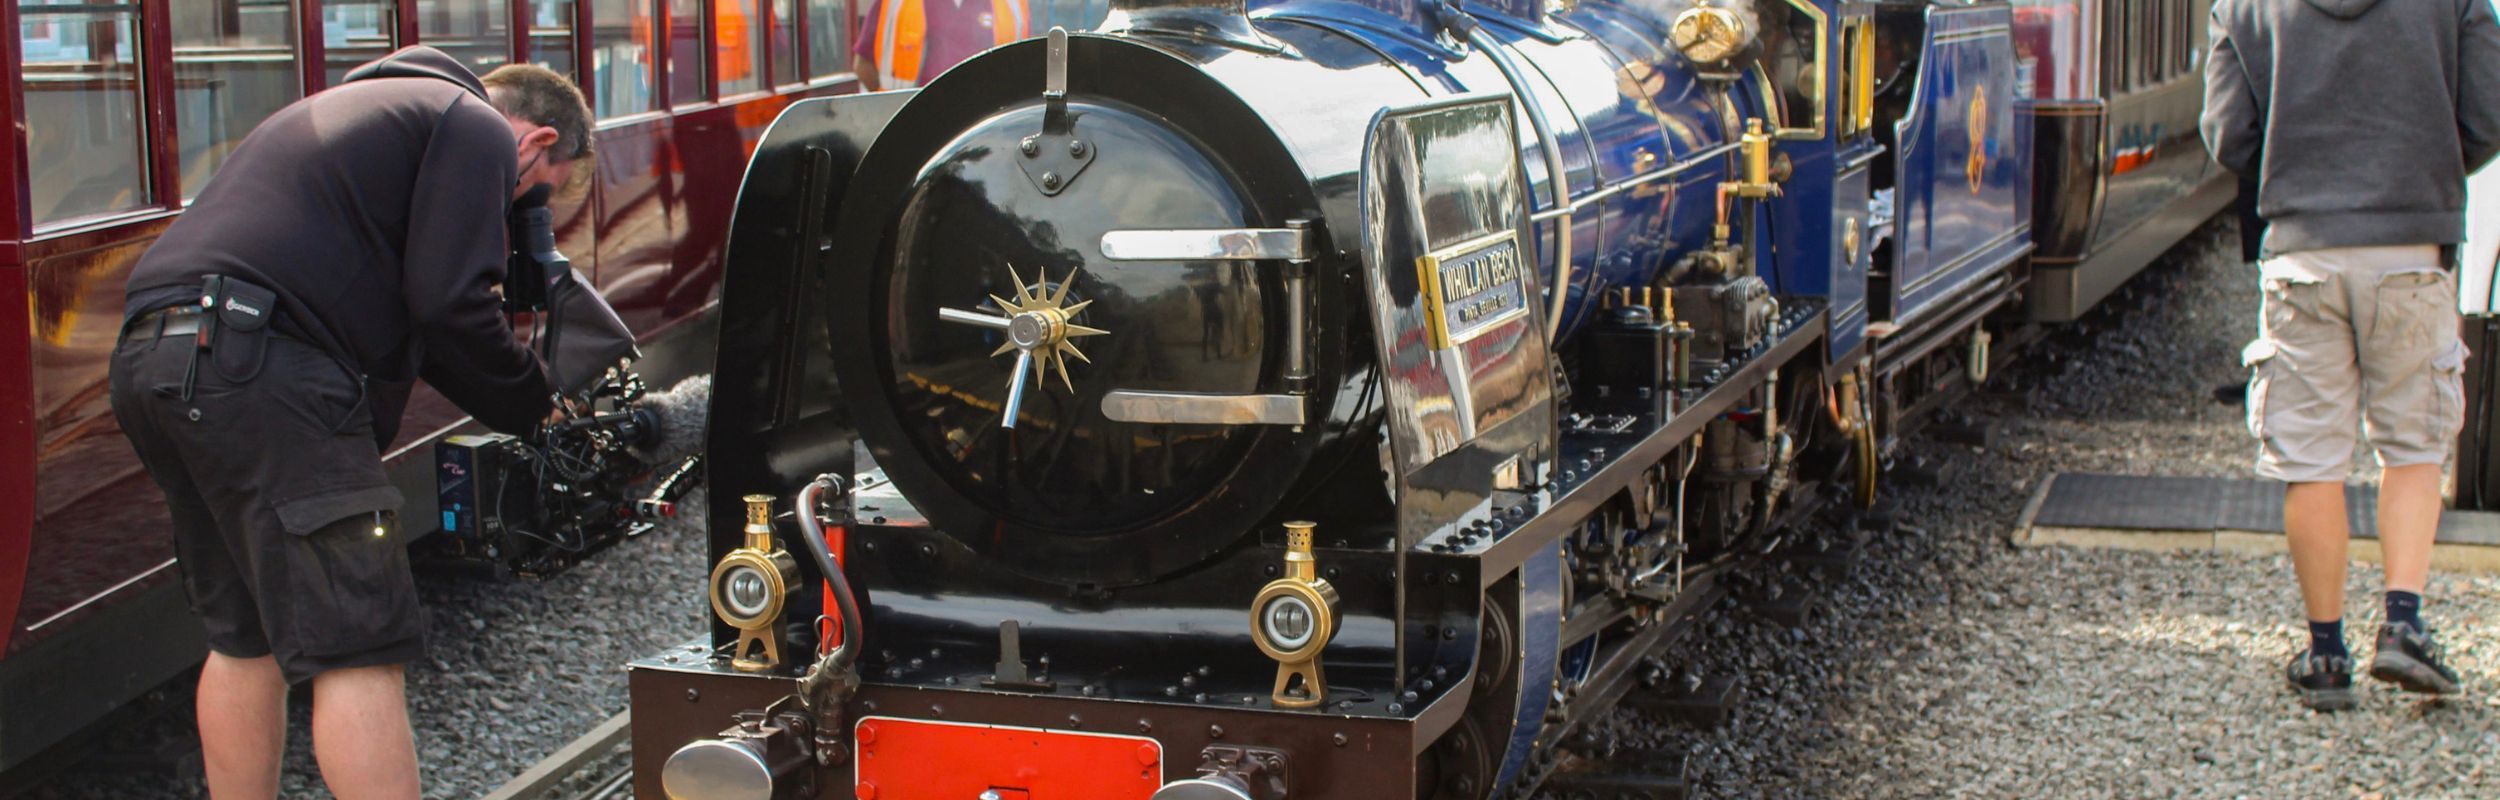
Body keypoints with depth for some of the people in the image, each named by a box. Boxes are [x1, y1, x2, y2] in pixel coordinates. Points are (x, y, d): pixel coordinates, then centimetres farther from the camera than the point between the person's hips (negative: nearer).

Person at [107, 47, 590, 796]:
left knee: (245, 639, 18)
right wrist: (531, 403, 8)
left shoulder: (363, 106, 33)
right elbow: (450, 305, -8)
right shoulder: (477, 131, 4)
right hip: (260, 369, -9)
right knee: (358, 650, -8)